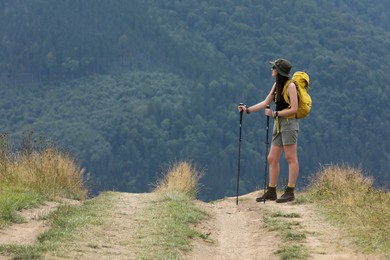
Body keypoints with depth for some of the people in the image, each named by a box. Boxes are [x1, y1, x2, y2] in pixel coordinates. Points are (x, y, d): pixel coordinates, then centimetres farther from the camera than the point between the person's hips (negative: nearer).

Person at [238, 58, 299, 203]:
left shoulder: (290, 86, -10)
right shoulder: (277, 85, 15)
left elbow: (294, 109, -14)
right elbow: (265, 103, 19)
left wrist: (275, 114, -13)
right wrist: (248, 110, 13)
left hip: (289, 123, -9)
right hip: (279, 125, 9)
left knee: (291, 158, -6)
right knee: (272, 159, 6)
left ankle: (290, 192, -5)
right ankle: (271, 192, 10)